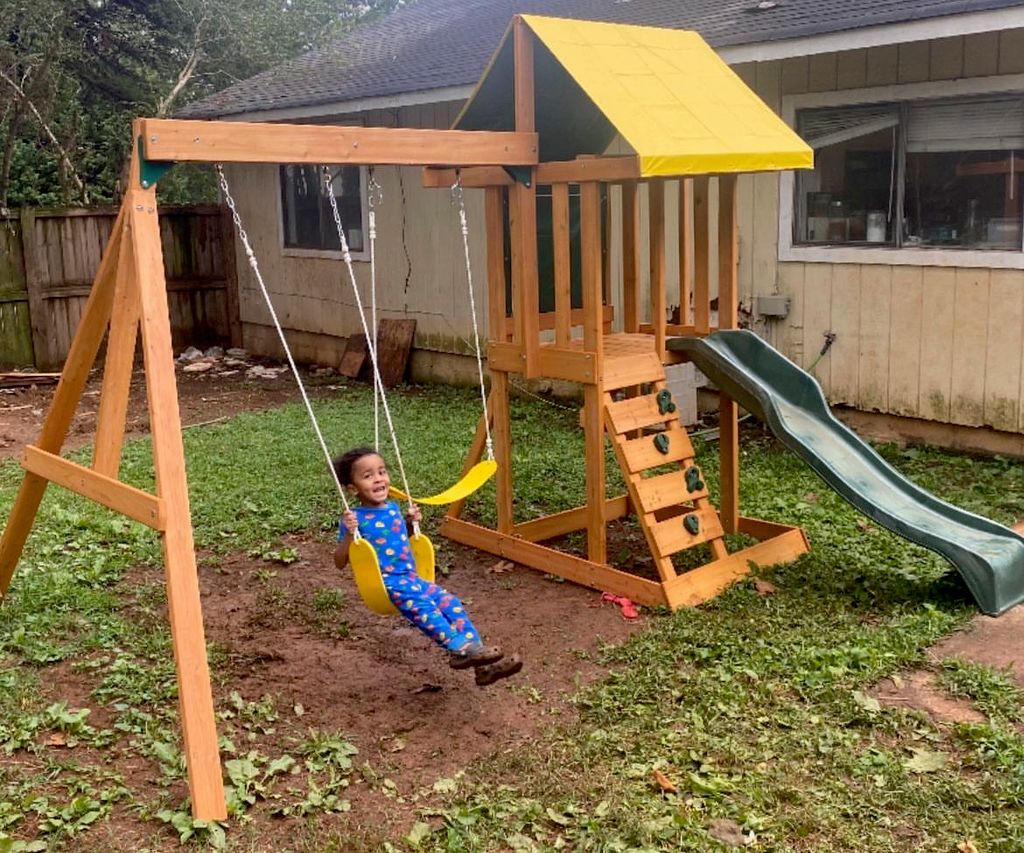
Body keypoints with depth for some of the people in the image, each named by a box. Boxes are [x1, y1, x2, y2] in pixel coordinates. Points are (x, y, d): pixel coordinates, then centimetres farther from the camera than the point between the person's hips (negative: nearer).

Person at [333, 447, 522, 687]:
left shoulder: (393, 508, 15)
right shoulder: (354, 519, -5)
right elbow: (340, 562, -5)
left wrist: (410, 522, 15)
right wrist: (349, 534, -20)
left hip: (410, 576, 6)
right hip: (383, 582, -6)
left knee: (451, 603, -12)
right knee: (421, 604, -33)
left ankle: (483, 666, -16)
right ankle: (460, 648, -38)